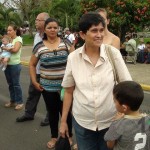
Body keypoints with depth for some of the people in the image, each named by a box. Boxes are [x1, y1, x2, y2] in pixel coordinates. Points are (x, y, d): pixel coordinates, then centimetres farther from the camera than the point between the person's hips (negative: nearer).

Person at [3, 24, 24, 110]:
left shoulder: (18, 39, -6)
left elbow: (15, 49, -21)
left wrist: (5, 48, -11)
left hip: (15, 65, -6)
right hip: (7, 65, 6)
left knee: (16, 84, 0)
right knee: (10, 84, 13)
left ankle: (20, 102, 12)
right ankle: (13, 101, 26)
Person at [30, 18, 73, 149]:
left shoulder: (65, 43, -2)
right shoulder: (39, 47, -1)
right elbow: (32, 65, 9)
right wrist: (34, 81, 3)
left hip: (65, 86, -1)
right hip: (47, 87, 1)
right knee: (52, 112, 15)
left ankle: (69, 136, 30)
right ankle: (54, 137, 34)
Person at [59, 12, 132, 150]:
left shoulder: (113, 53, -11)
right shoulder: (73, 57, -7)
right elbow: (69, 92, 2)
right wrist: (63, 121, 7)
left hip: (110, 121, 0)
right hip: (82, 122, 1)